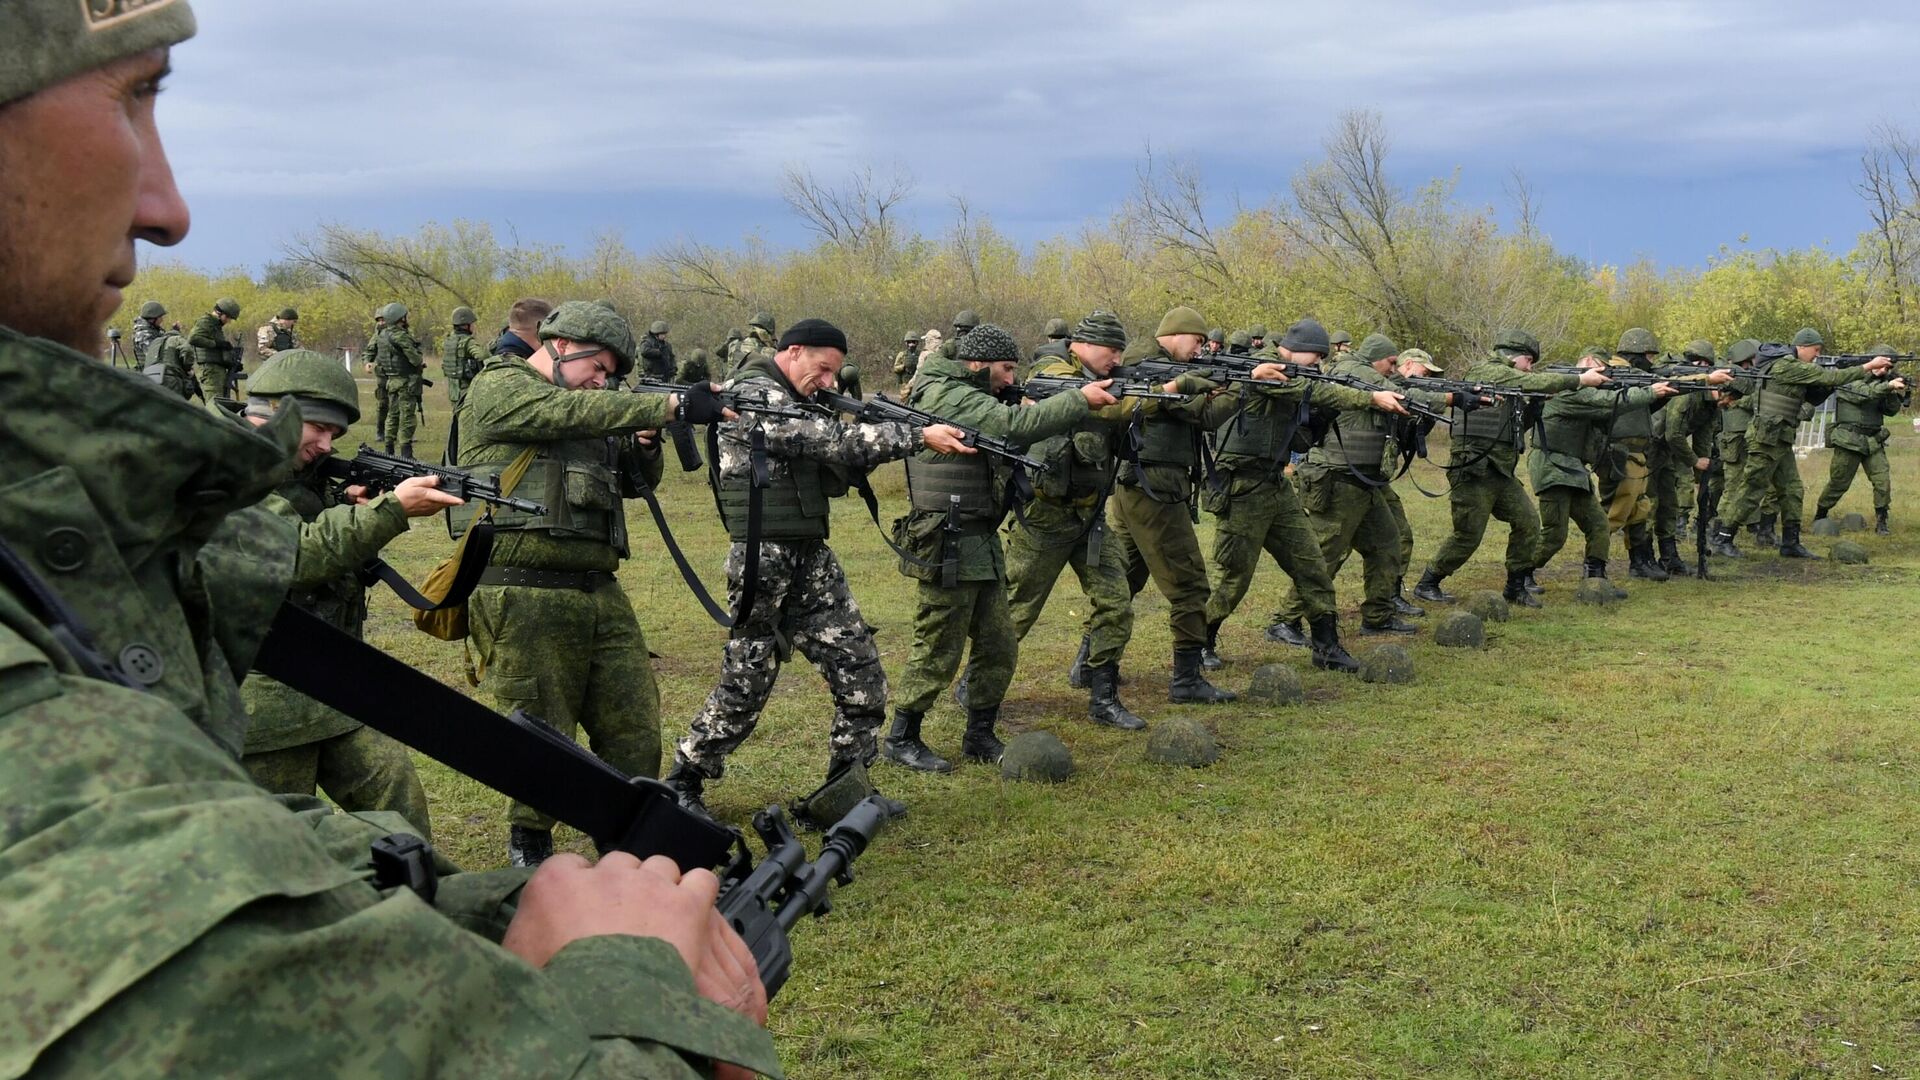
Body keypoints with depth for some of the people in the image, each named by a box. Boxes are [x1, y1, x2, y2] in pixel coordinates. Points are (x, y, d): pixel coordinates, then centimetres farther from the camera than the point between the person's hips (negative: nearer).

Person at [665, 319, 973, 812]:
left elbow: (836, 471, 10)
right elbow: (831, 440, -22)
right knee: (744, 686, 2)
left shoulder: (798, 403, 17)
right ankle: (683, 781, 21)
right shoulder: (751, 394, -12)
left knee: (861, 675, 4)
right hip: (764, 561, -8)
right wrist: (919, 436, -25)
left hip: (812, 558, 9)